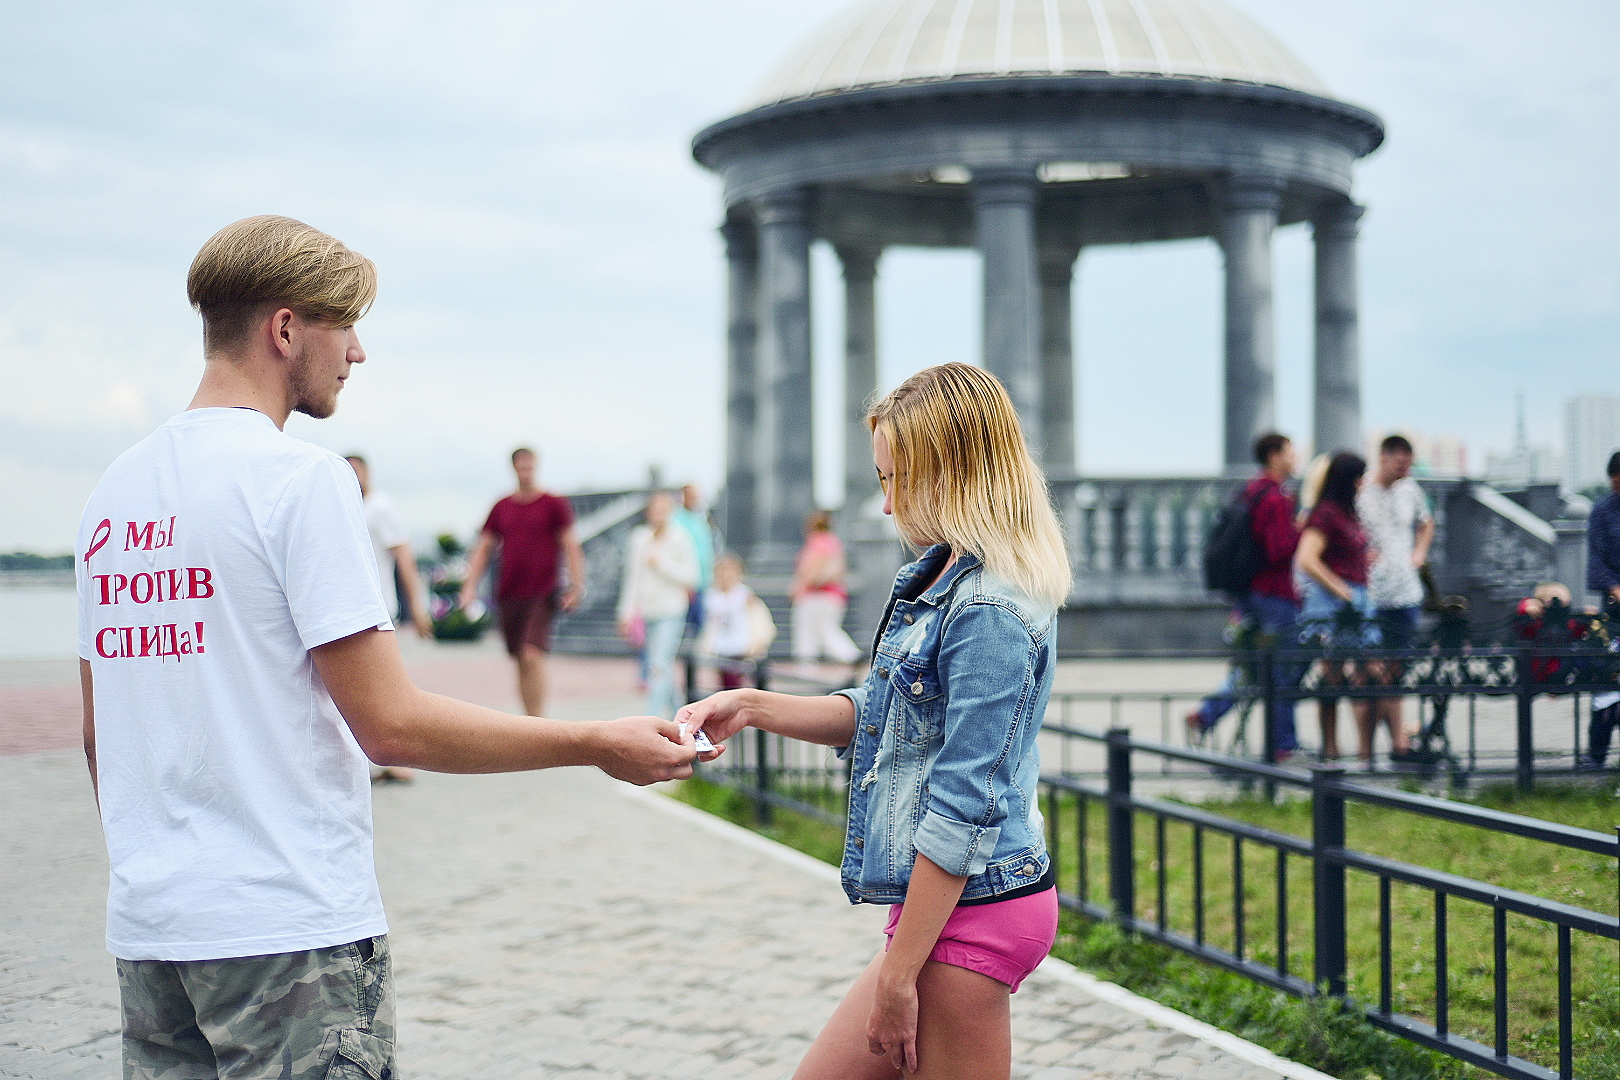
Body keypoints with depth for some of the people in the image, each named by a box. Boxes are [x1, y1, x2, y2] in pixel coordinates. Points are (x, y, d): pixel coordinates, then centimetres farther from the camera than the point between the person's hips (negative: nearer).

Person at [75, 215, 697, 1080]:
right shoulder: (301, 479, -12)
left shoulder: (114, 488, 10)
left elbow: (99, 733, 16)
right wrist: (597, 745, -8)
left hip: (148, 928, 7)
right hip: (290, 929, -7)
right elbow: (391, 724, -16)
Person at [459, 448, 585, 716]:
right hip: (509, 594, 5)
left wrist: (576, 586, -9)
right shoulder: (502, 508, 11)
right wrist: (470, 586, 5)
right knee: (520, 661, 9)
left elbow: (571, 546, 0)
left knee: (533, 656, -18)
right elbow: (483, 548, 14)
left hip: (542, 594, -4)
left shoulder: (554, 504, 1)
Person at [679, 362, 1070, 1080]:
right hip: (943, 906, 10)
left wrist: (898, 973, -18)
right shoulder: (937, 578, 10)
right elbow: (876, 717, 20)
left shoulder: (988, 610, -21)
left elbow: (964, 807, -22)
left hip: (968, 915, -10)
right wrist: (750, 708, 7)